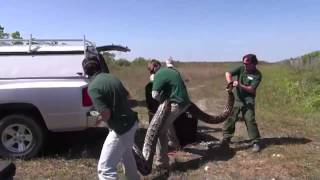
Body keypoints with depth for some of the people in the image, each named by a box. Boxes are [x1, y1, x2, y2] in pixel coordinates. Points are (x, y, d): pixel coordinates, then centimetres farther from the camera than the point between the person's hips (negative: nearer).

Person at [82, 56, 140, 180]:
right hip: (132, 122, 9)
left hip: (121, 128, -8)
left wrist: (99, 119, 0)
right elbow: (126, 96, 15)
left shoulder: (93, 87, -17)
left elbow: (106, 114, -21)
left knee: (105, 168, -3)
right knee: (126, 154, 33)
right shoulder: (112, 77, 6)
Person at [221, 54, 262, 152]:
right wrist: (230, 83, -27)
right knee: (230, 118, 1)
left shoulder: (257, 75, -8)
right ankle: (226, 139, 13)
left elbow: (251, 89, -16)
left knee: (250, 120, -8)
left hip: (248, 101, -3)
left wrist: (240, 85, -29)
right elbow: (228, 73, -8)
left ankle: (255, 142, 5)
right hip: (236, 98, 3)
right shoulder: (241, 68, 1)